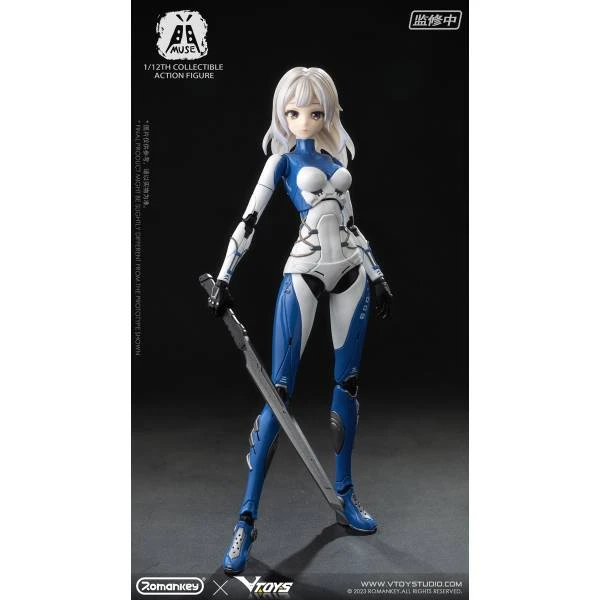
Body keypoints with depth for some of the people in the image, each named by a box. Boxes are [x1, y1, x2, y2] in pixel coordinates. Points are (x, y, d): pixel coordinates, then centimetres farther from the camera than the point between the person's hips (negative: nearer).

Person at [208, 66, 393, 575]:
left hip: (351, 272, 5)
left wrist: (379, 277, 14)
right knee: (281, 390, -8)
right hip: (304, 274, -4)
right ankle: (248, 517, -2)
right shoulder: (284, 160, 4)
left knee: (347, 383, 7)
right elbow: (249, 221, -1)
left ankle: (344, 492, 21)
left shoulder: (336, 159, 15)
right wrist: (223, 279, -7)